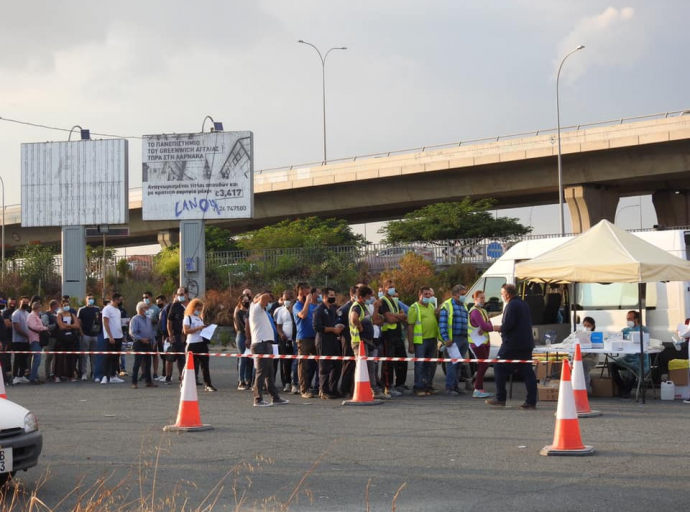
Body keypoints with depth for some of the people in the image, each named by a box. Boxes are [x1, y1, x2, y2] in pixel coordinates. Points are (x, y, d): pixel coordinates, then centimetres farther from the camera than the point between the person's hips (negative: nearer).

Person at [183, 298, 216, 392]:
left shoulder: (200, 318, 20)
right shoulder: (188, 318, -2)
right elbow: (186, 331, -15)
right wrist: (198, 328, -18)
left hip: (202, 343, 6)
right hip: (192, 344, -6)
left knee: (205, 364, 2)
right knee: (193, 365, -2)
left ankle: (208, 385, 2)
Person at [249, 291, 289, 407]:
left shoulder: (261, 311, 22)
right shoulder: (256, 308, -6)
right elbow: (265, 296, -20)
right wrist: (260, 298, -3)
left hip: (266, 344, 10)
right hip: (261, 344, -10)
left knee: (269, 372, 14)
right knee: (262, 372, -9)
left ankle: (275, 397, 20)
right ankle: (258, 399, -8)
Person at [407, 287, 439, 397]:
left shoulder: (432, 306, 17)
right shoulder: (414, 308, -6)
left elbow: (436, 321, 31)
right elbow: (410, 327, -11)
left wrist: (438, 313, 9)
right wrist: (410, 344, -15)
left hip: (432, 339, 7)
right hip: (420, 340, -7)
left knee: (429, 365, 12)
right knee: (420, 364, -5)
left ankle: (428, 386, 21)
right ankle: (419, 388, -2)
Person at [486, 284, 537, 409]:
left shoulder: (511, 306, -12)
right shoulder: (524, 304, 17)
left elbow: (508, 325, -21)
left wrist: (498, 328, -2)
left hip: (512, 345, -9)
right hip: (526, 344, 9)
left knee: (500, 369, 3)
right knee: (527, 372, 5)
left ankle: (500, 399, 4)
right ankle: (531, 401, 1)